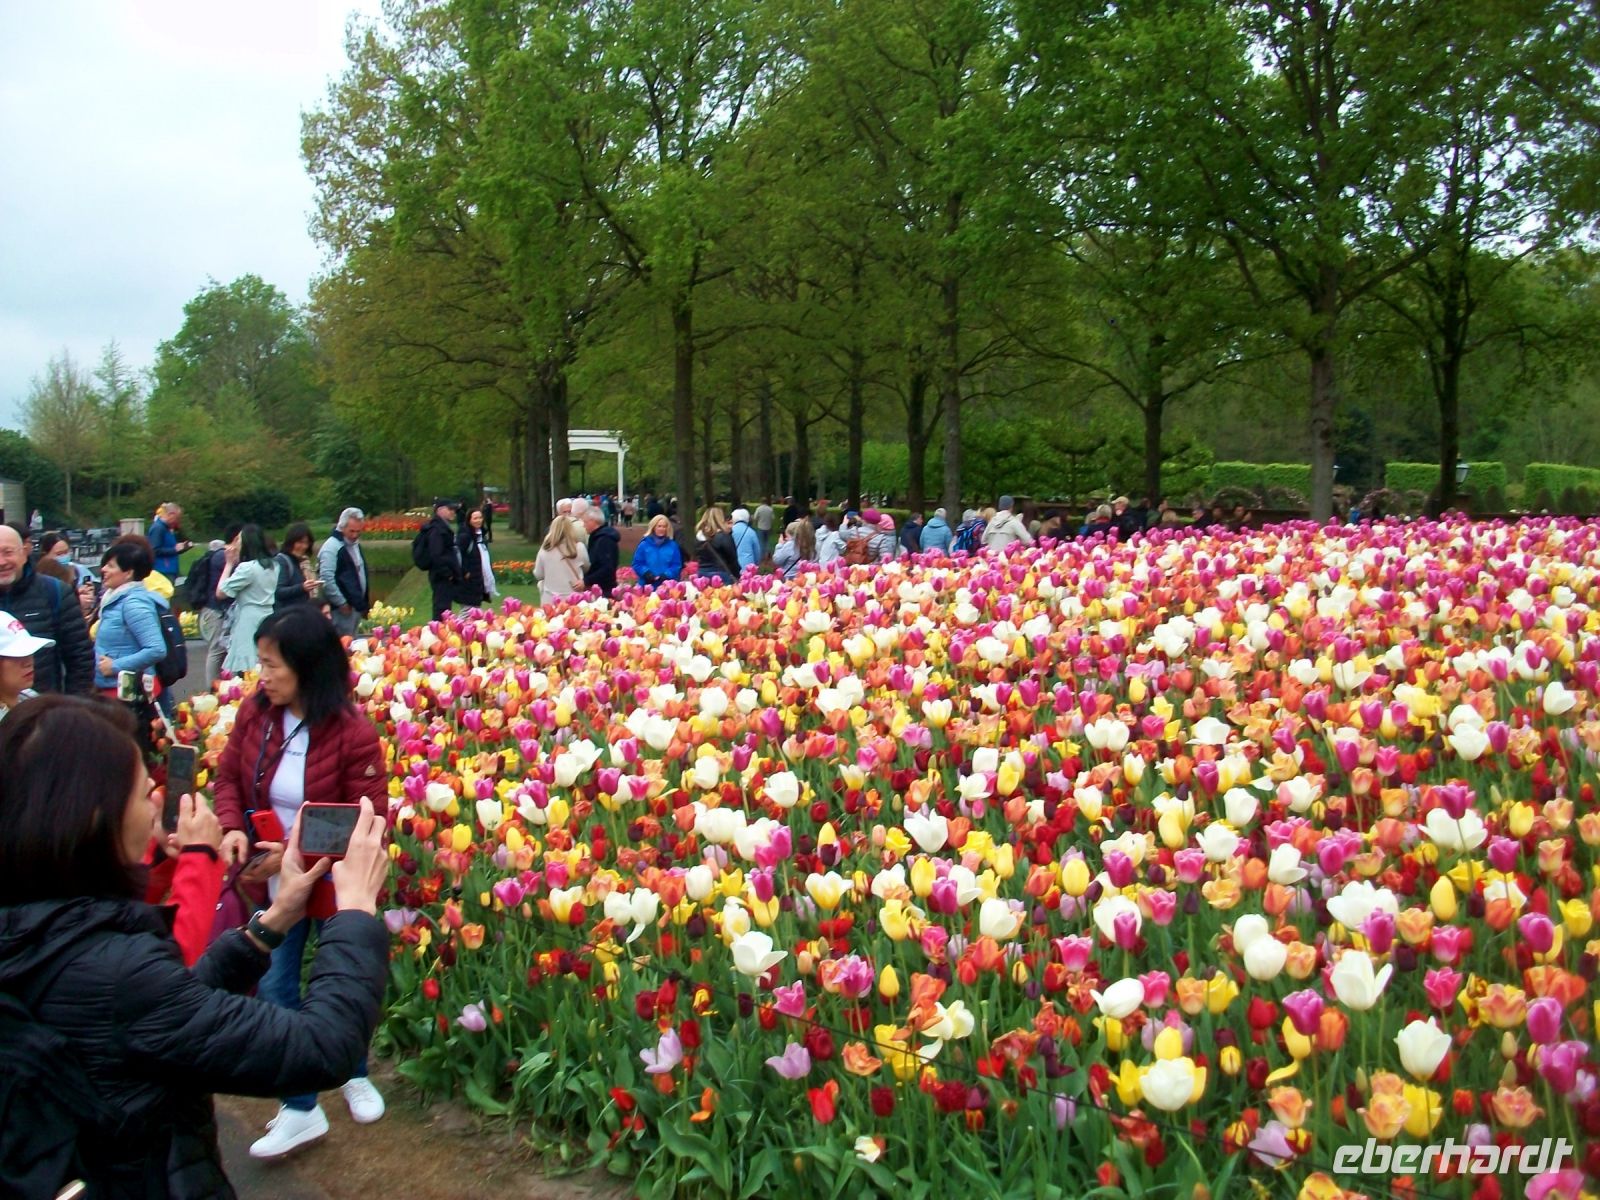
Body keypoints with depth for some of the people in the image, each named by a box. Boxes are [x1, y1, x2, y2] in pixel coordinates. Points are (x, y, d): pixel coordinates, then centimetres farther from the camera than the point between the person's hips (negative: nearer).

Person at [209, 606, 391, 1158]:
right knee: (275, 988, 8)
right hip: (271, 882, 4)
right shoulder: (255, 713, -9)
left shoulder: (353, 734, -24)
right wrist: (232, 828, -16)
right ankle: (300, 1109, 24)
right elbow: (228, 777, 3)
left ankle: (354, 1076, 44)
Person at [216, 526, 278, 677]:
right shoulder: (273, 566, 9)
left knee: (245, 670, -5)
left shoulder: (247, 567, -13)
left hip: (248, 624, -8)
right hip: (267, 621, 8)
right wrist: (235, 563, 12)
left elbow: (221, 592, -7)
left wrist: (229, 563, -1)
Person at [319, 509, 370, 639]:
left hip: (358, 607, 9)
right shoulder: (331, 547, -14)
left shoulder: (355, 544, 14)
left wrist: (365, 603, 19)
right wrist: (341, 603, -18)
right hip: (343, 609, -9)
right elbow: (327, 579, -21)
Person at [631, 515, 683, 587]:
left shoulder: (672, 545, 7)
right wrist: (646, 573, -13)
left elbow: (677, 565, 4)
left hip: (667, 587, 1)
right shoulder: (644, 545, 4)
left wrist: (667, 575, -13)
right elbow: (637, 564, 4)